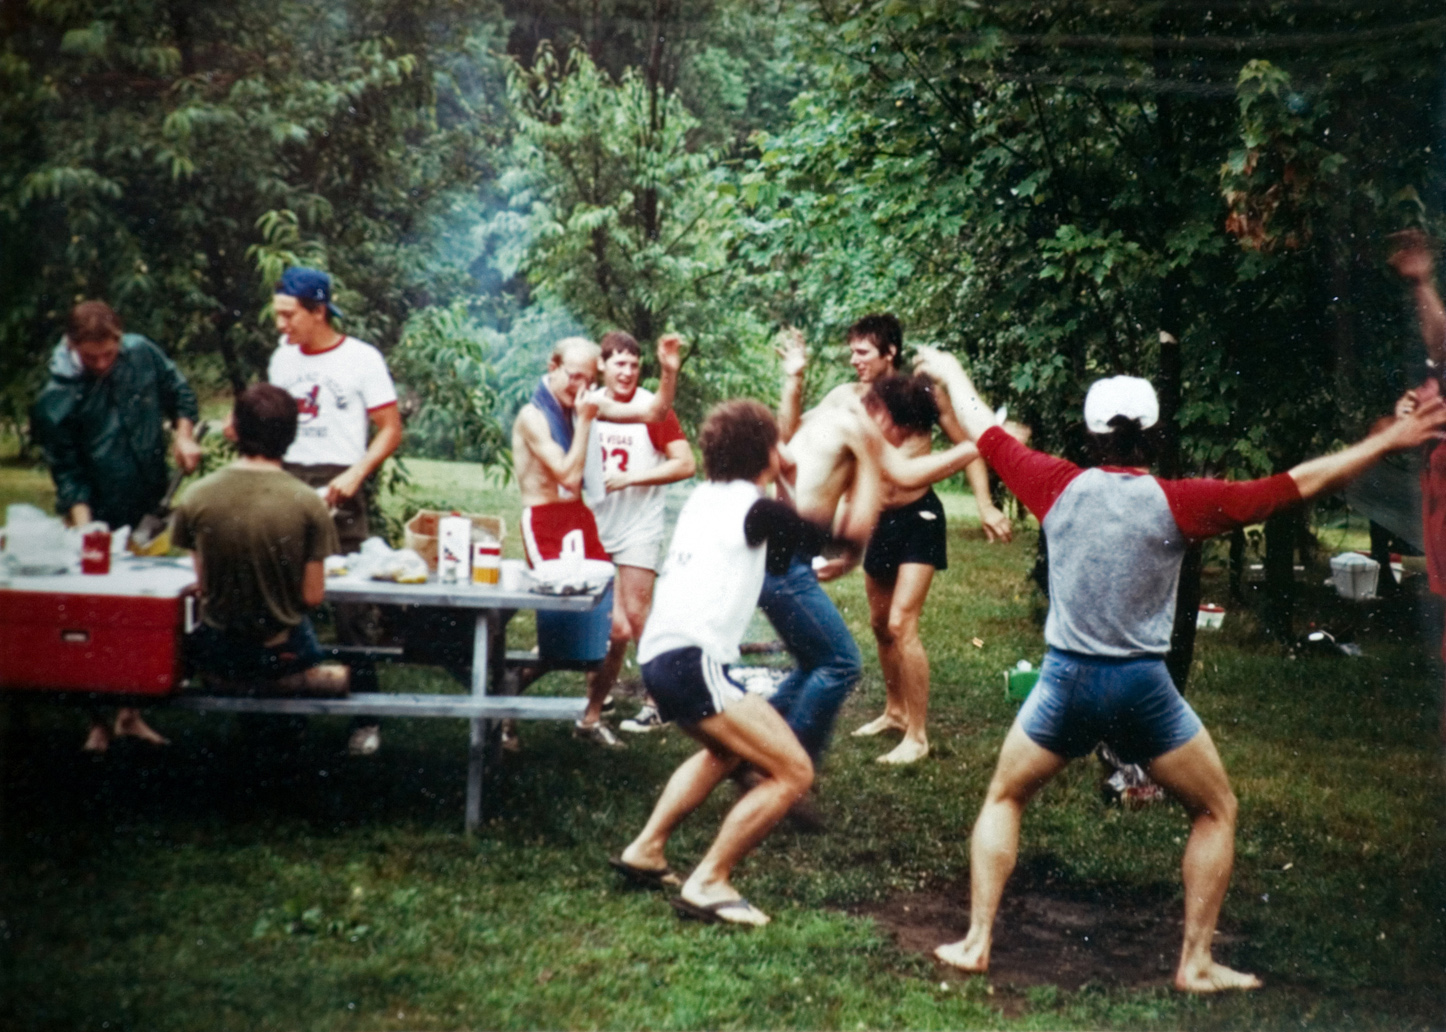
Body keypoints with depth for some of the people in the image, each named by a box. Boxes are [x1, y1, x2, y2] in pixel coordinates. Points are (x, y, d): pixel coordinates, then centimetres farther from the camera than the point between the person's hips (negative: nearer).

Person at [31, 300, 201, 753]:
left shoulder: (142, 353, -5)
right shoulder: (56, 401, -16)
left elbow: (178, 391, 15)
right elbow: (67, 474, -13)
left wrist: (184, 435, 1)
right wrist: (84, 528, -22)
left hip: (152, 510, 4)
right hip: (102, 519, -4)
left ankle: (130, 712, 23)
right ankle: (98, 723, 12)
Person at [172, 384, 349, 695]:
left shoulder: (196, 496, -12)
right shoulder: (307, 503, -17)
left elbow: (202, 582, -2)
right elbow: (312, 596, -12)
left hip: (217, 655, 0)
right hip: (282, 653, 1)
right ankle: (305, 679, 6)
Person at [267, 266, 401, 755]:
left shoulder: (361, 359, -2)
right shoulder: (282, 356, 14)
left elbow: (391, 429, -3)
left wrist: (356, 474, -16)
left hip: (335, 487, -5)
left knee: (352, 603, -3)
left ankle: (365, 718, 4)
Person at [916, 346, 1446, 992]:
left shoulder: (1060, 486, -3)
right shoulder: (1179, 503, -8)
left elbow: (985, 433, 12)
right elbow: (1299, 484, -5)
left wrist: (951, 374, 29)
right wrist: (1391, 439, 1)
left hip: (1065, 680, 2)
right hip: (1143, 687, -2)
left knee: (1004, 799, 23)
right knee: (1216, 812, 17)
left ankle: (976, 942, 16)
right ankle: (1196, 963, 15)